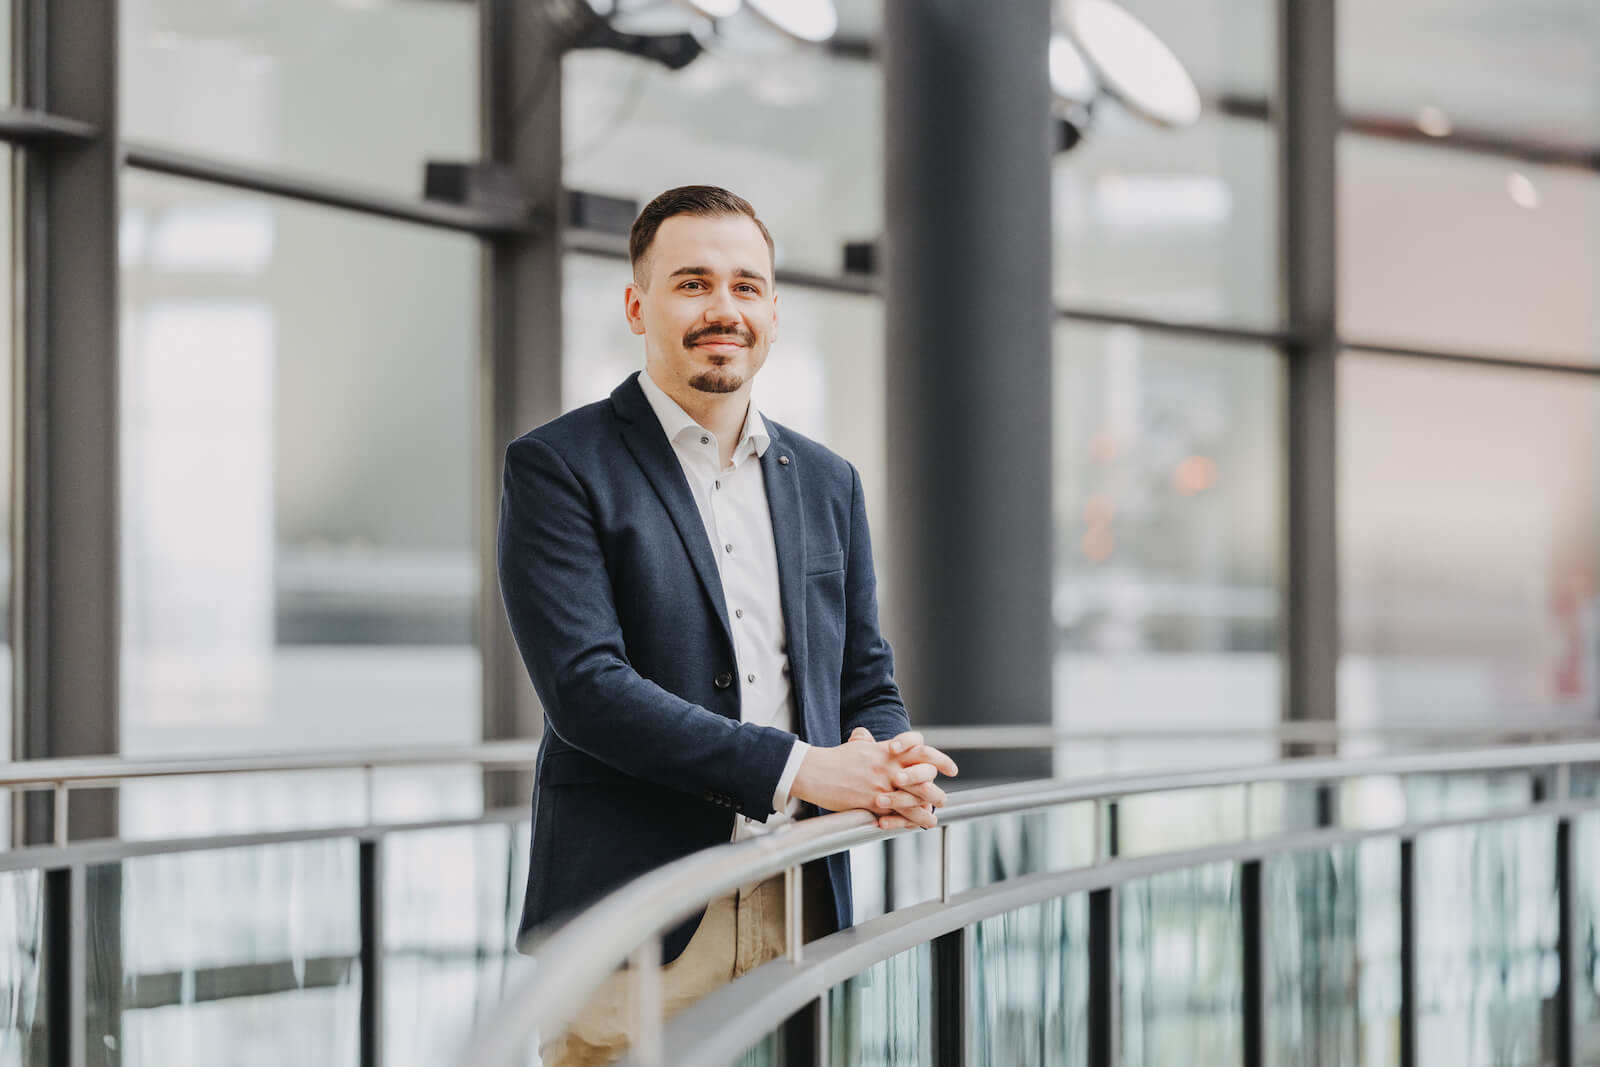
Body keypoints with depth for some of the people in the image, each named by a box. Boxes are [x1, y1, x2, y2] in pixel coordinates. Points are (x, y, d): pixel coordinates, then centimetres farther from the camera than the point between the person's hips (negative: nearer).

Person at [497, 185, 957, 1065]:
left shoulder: (827, 484, 17)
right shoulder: (558, 467, -2)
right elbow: (585, 686, -13)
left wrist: (896, 767, -6)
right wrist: (796, 769, -17)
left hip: (799, 918, 5)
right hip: (633, 921, -5)